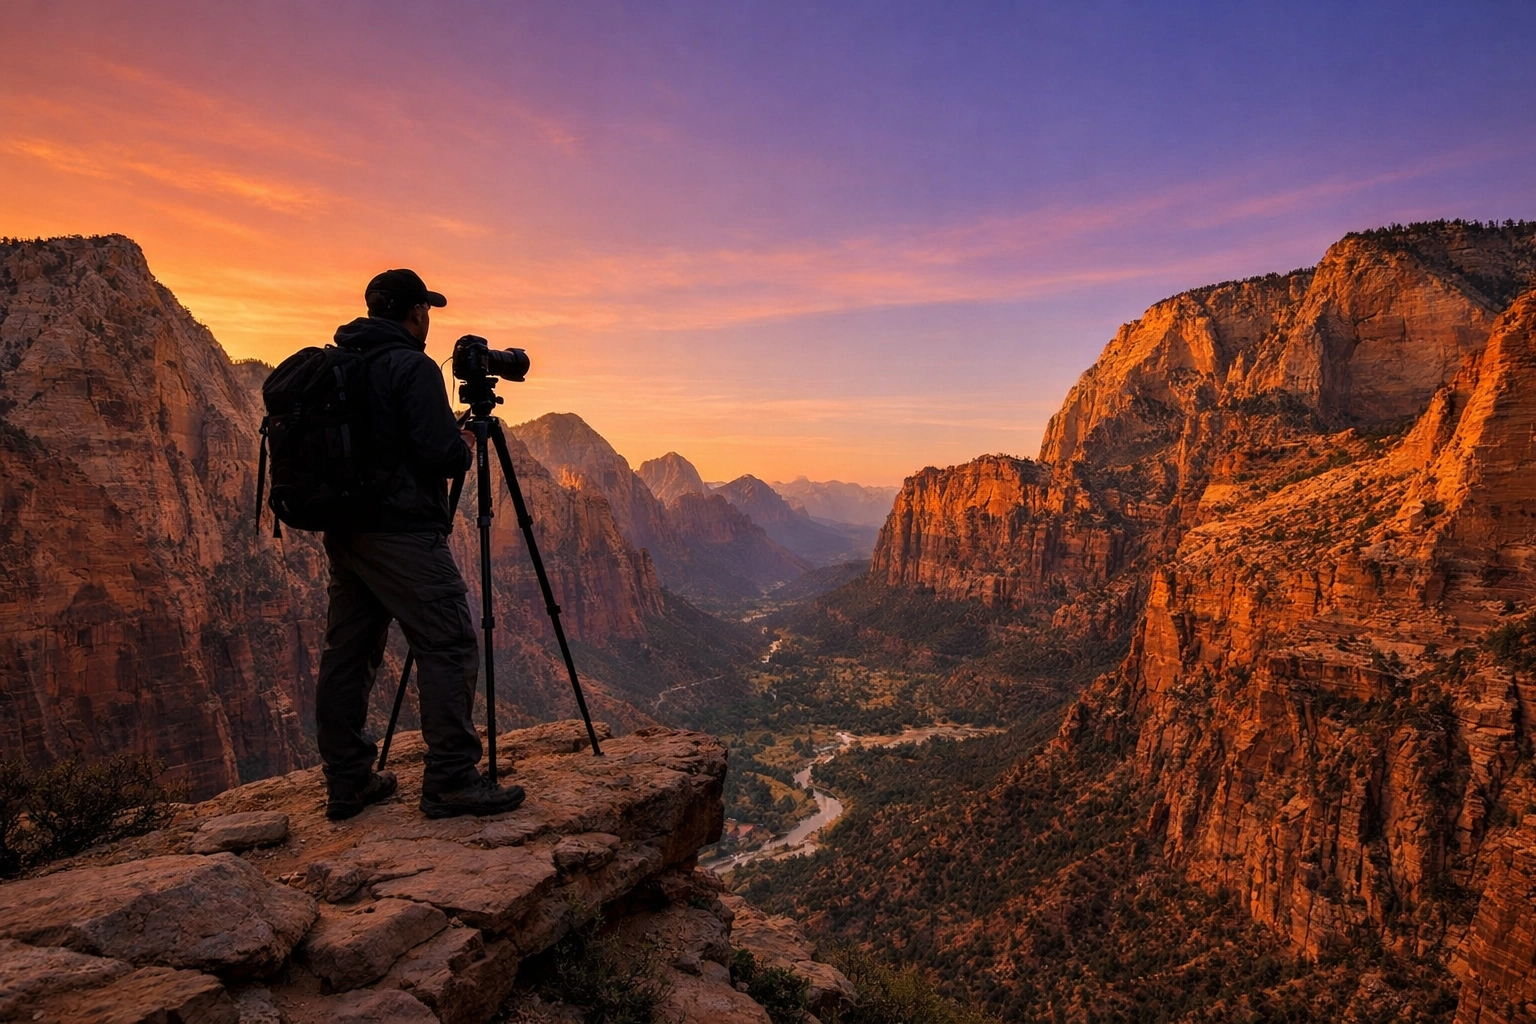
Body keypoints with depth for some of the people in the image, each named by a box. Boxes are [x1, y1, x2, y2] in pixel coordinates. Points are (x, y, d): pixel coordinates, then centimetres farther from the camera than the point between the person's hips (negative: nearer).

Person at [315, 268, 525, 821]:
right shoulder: (411, 367, -11)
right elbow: (442, 454, -18)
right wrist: (467, 450, 4)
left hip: (344, 530, 9)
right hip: (401, 532, -9)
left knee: (347, 652, 11)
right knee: (448, 647, -6)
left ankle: (348, 782, 19)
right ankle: (451, 781, -6)